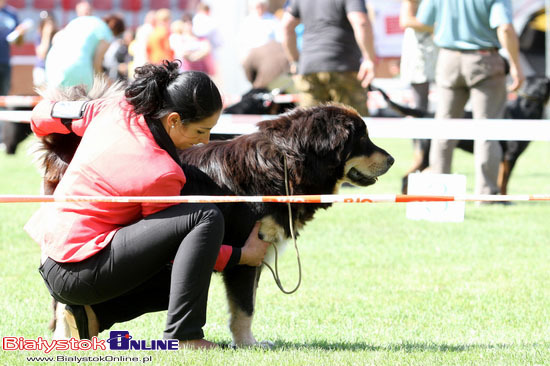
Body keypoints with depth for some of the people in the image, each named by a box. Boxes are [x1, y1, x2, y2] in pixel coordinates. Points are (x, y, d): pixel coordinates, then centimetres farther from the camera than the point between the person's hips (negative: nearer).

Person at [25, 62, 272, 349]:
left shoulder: (113, 110, 1)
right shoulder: (161, 174, -19)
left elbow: (42, 115, 16)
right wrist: (242, 256, 2)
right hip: (82, 274, -9)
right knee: (207, 217, -18)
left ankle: (91, 314, 7)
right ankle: (181, 335, -17)